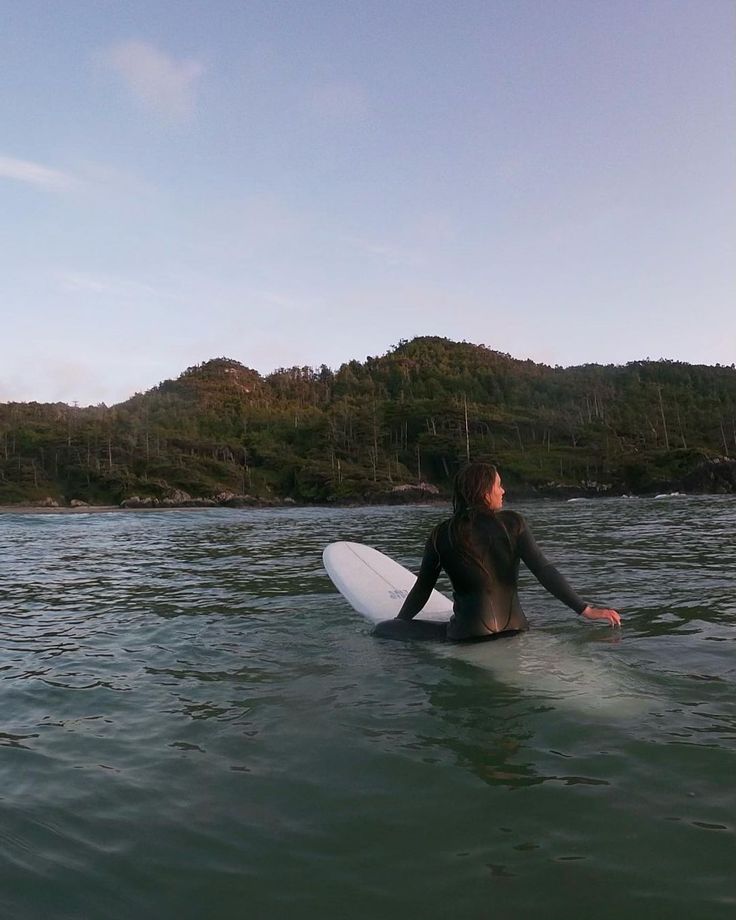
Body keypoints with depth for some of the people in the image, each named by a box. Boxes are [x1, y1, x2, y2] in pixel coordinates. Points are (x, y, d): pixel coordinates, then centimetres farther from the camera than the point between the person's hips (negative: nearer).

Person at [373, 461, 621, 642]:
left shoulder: (441, 534, 0)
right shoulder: (512, 523, 0)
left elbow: (422, 590, 7)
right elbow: (544, 571, -6)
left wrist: (396, 624, 23)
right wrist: (585, 609, -1)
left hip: (468, 634, -3)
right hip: (515, 630, 4)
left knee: (382, 630, 2)